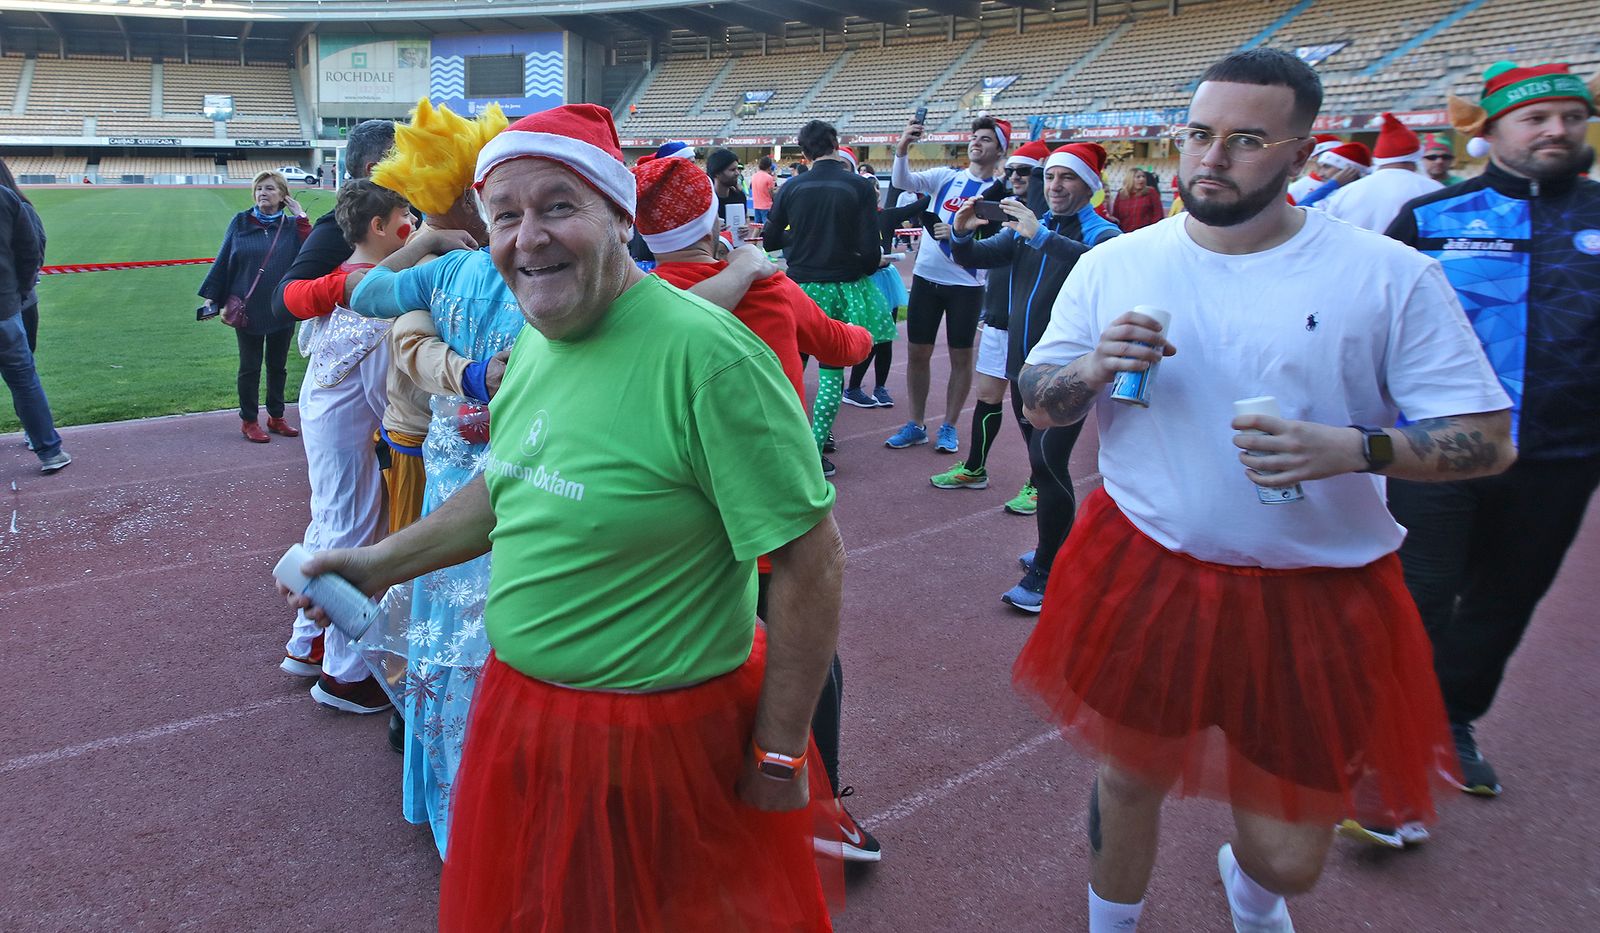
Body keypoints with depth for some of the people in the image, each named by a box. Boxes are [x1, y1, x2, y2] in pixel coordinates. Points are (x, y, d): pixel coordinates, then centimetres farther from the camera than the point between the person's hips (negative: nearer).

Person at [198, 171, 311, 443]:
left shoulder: (292, 225, -1)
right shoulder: (240, 222, -1)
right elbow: (223, 260, 0)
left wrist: (301, 217, -16)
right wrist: (213, 296, -1)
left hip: (282, 309, 1)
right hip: (248, 308, -1)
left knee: (278, 365, 13)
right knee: (250, 366, 7)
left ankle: (276, 417, 27)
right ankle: (248, 421, 18)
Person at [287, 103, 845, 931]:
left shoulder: (705, 355, -25)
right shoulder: (535, 337, 2)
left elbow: (810, 561, -22)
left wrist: (779, 756, -17)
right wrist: (380, 564, 15)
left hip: (663, 738, -8)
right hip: (520, 707, 8)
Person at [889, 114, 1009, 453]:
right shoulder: (945, 177, 4)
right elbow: (903, 182, -11)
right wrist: (902, 150, -27)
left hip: (966, 285, -2)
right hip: (926, 277, 2)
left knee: (961, 356, 5)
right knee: (917, 352, 6)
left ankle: (949, 427, 18)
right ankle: (916, 425, 18)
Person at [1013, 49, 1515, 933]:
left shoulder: (1389, 276, -9)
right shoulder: (1113, 266, -1)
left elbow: (1488, 438, -7)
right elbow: (1036, 402, 6)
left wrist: (1352, 448, -25)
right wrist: (1093, 367, -16)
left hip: (1314, 600, -1)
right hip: (1144, 576, 2)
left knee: (1288, 854, 8)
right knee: (1129, 778, 17)